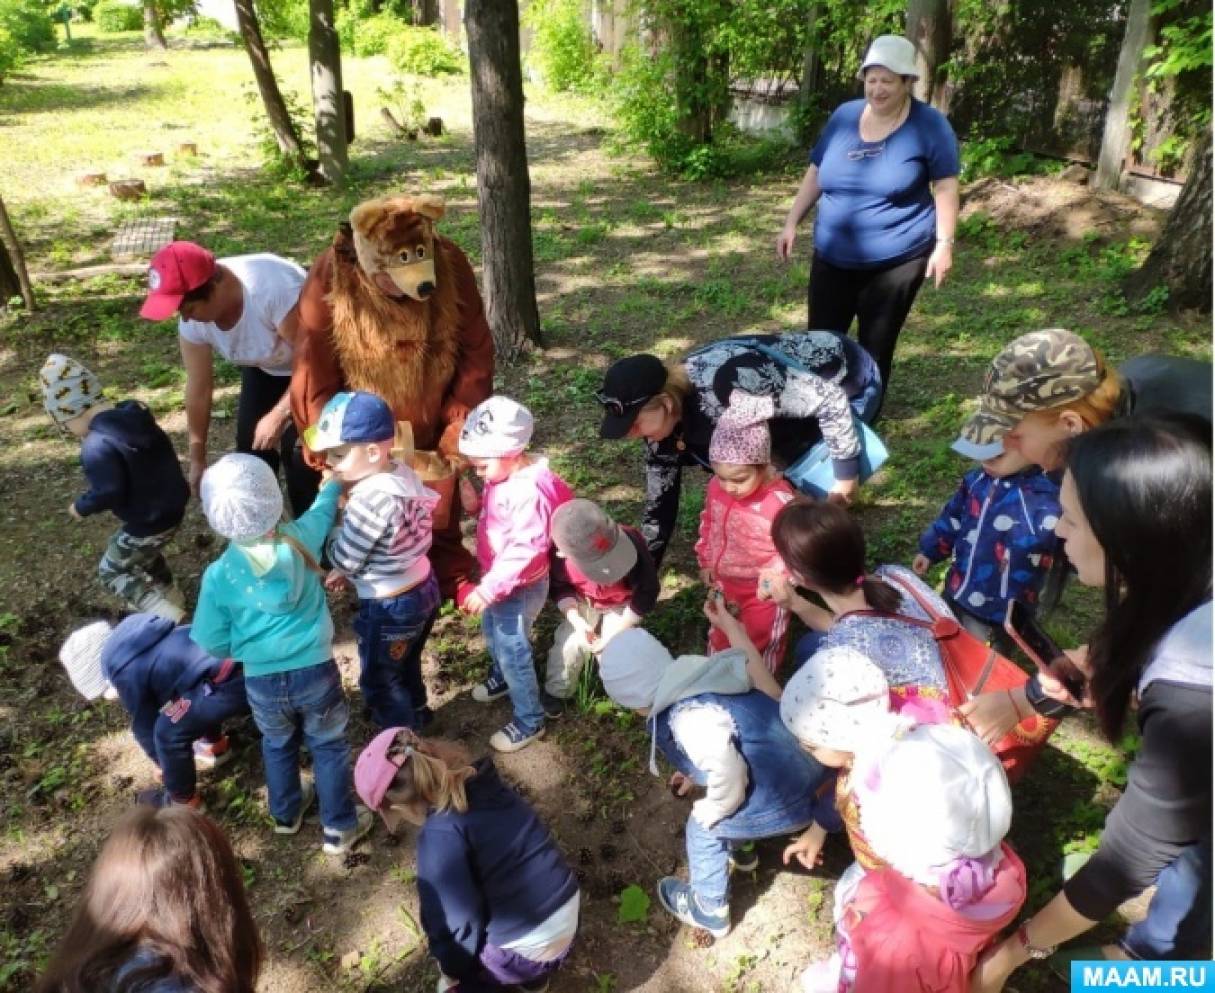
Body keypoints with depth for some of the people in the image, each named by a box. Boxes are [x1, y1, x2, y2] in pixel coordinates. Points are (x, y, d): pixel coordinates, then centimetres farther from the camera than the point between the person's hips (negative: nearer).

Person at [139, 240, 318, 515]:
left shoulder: (274, 289, -41)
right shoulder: (193, 322, -20)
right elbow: (199, 389, -10)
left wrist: (278, 416, -31)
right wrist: (197, 458, -4)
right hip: (265, 368, 6)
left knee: (298, 450, -15)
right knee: (250, 446, 2)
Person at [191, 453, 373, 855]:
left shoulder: (219, 574, -14)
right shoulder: (300, 538, -13)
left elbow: (212, 643, -5)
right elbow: (324, 507, 11)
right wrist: (334, 481, 31)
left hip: (262, 681, 1)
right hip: (315, 672, -1)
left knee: (277, 745, 28)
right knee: (329, 747, 19)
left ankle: (286, 814, 50)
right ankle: (339, 829, 32)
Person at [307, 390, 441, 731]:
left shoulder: (370, 498, -32)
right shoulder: (402, 473, -6)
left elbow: (342, 558, -19)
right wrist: (346, 572, 10)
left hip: (390, 607, -9)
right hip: (423, 588, 9)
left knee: (380, 681, 16)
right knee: (406, 665, 32)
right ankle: (415, 717, 54)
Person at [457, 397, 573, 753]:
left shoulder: (530, 492, -33)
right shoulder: (502, 477, -3)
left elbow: (524, 550, -35)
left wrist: (489, 589, -34)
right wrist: (475, 504, -8)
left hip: (519, 587, -10)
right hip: (495, 579, 10)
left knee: (513, 650, 3)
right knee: (493, 636, 30)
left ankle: (530, 721, 22)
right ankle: (501, 677, 58)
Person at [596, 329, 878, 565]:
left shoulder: (728, 382, -41)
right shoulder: (665, 419, -15)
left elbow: (830, 398, -32)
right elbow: (660, 504, -5)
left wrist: (846, 472, -22)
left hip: (849, 379, -7)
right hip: (798, 393, 7)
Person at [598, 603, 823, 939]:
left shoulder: (687, 717, -27)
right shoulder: (695, 678, 1)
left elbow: (727, 771, -28)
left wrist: (712, 810, -8)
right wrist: (695, 774, 24)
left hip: (783, 800, -8)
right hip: (806, 764, 8)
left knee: (703, 830, 14)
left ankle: (709, 911, 36)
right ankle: (736, 847, 59)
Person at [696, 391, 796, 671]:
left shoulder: (781, 500, -31)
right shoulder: (716, 488, -13)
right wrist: (706, 562, 8)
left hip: (763, 590, -5)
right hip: (724, 582, 5)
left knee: (760, 643, 17)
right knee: (720, 636, 26)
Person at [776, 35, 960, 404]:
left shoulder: (929, 125, -6)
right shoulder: (844, 116, 5)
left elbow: (945, 187, -4)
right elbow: (816, 173, 13)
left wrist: (944, 244, -10)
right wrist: (791, 223, 10)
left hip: (896, 259, -3)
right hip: (832, 257, 4)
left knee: (875, 348, 5)